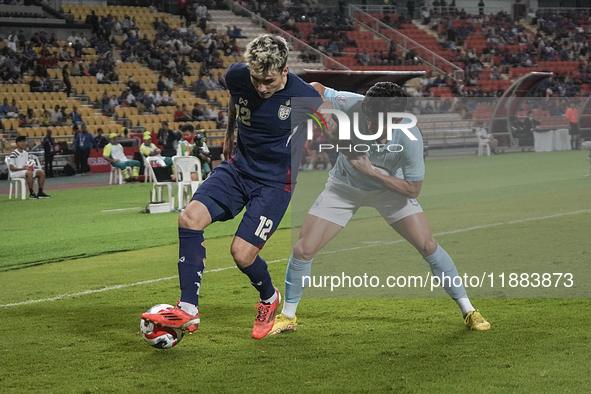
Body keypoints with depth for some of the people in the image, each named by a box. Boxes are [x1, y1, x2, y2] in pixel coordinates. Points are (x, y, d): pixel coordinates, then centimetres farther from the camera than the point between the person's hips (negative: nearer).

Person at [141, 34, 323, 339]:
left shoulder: (305, 97, -20)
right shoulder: (237, 76, -9)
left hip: (275, 181, -4)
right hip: (238, 166, 4)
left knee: (242, 252, -14)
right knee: (190, 218, -19)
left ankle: (269, 299, 21)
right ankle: (188, 310, -14)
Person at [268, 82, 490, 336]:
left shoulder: (409, 139, -34)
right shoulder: (352, 105, -32)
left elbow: (413, 189, -24)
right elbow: (317, 89, -13)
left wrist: (371, 171, -32)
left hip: (389, 187, -1)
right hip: (344, 187, 1)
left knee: (427, 246, -12)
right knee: (303, 249, -8)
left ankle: (467, 310, 6)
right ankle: (288, 316, 15)